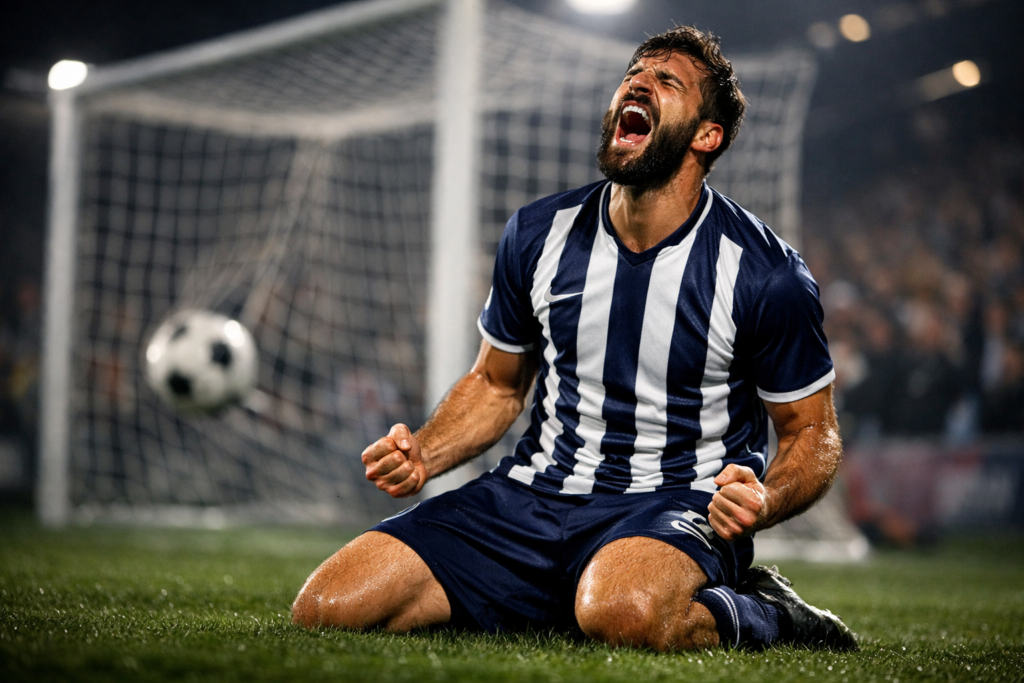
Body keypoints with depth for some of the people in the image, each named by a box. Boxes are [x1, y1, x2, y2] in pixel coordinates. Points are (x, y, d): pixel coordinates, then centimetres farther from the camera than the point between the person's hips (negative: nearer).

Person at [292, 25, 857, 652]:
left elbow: (813, 431, 1)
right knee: (325, 608, -12)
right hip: (532, 497, 5)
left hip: (677, 507, -5)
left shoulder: (768, 275, -9)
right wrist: (424, 453, -3)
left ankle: (759, 613, -7)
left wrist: (765, 501, -22)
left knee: (622, 611, -43)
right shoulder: (538, 235, 4)